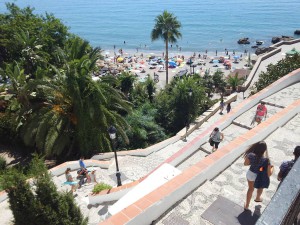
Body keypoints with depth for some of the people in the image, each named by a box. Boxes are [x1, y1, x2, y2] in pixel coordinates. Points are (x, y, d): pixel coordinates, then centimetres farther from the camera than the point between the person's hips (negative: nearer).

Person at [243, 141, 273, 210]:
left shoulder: (251, 155, -27)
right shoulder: (266, 160, -35)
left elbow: (245, 163, -9)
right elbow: (269, 174, -25)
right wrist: (272, 167, -6)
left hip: (250, 173, 2)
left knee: (250, 189, 28)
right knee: (260, 188, 35)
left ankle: (246, 205, 42)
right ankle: (257, 198, 64)